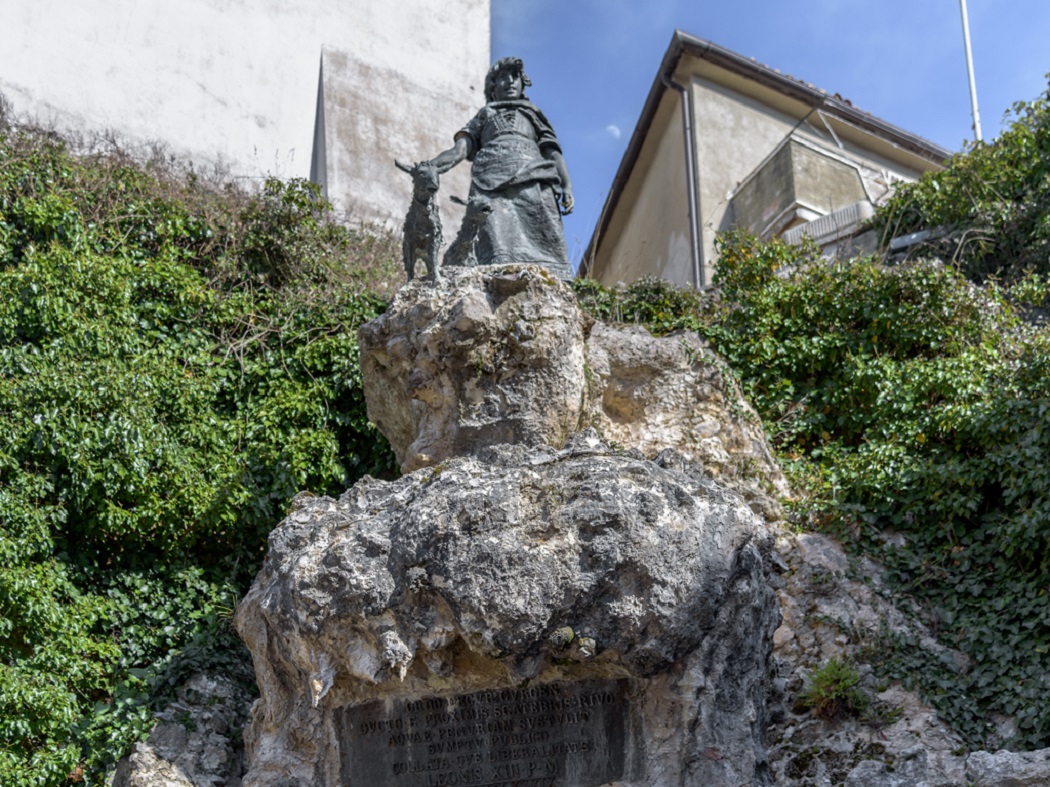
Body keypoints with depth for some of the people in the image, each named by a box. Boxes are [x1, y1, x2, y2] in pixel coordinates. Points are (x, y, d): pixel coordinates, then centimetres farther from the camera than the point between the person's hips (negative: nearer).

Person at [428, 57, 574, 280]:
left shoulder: (534, 115, 35)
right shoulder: (483, 116, 34)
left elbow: (554, 153, 20)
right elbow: (460, 149, 17)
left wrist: (567, 187, 0)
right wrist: (431, 165, -5)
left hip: (533, 180, 1)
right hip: (492, 183, 0)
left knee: (544, 250, -22)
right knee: (497, 249, -25)